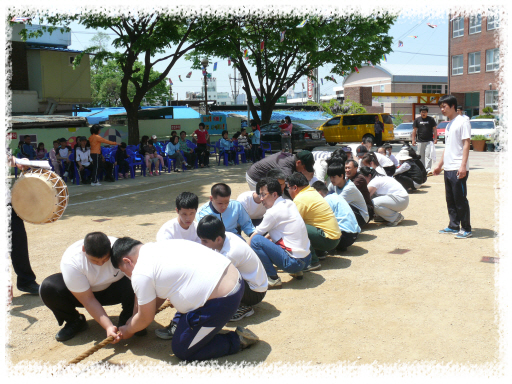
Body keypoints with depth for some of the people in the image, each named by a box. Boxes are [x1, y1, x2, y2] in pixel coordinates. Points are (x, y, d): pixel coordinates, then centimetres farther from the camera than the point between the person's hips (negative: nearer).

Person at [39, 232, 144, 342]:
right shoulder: (70, 262, -31)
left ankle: (126, 320, -4)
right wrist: (109, 327, -34)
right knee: (48, 288, -26)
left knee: (132, 285, -34)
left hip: (114, 289, -1)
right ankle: (75, 322, 0)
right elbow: (88, 300, -26)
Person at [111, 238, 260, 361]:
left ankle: (238, 340, 7)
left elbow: (146, 319, 4)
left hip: (220, 300, -10)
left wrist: (127, 331, 25)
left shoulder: (140, 273, -9)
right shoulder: (157, 246, 18)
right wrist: (134, 321, 33)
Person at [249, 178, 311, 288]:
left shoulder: (273, 212, -13)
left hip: (293, 262, -9)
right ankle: (297, 271, 22)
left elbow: (255, 235, -1)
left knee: (256, 240, -13)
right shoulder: (290, 204, 10)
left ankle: (273, 278, -9)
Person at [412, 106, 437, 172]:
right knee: (421, 156, 9)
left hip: (429, 141, -2)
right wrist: (413, 140, 3)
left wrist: (435, 139, -1)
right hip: (420, 141, 2)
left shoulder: (431, 119, 2)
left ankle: (427, 169, -13)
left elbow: (434, 129, 5)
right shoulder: (417, 120, 6)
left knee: (428, 155, -11)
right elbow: (414, 130, 9)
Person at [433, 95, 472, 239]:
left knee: (460, 200, -4)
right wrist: (440, 164, 24)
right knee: (450, 200, 12)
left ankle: (466, 229, 3)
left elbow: (466, 144, -13)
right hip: (448, 168, 9)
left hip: (458, 169, -8)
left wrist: (463, 165, -21)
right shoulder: (449, 124, 19)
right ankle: (453, 226, 21)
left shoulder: (462, 121, -7)